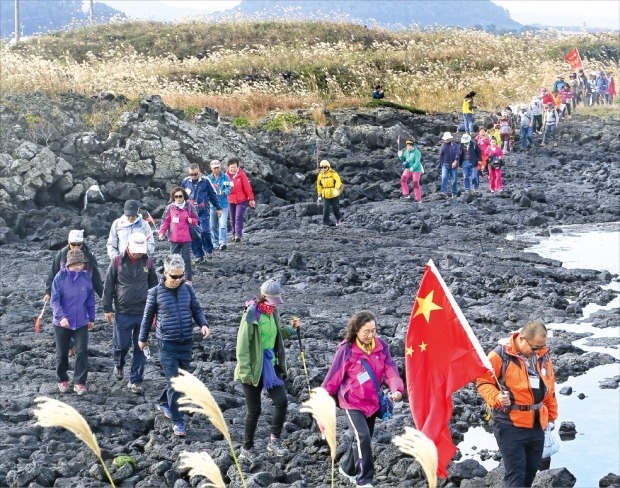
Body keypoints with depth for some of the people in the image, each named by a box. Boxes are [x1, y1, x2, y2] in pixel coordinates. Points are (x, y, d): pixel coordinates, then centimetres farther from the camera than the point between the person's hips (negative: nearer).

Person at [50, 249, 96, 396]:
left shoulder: (86, 277, -3)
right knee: (62, 353, 11)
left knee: (82, 352, -6)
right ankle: (62, 380, 28)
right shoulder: (60, 277, -11)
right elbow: (54, 300, -14)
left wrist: (92, 318, 12)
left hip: (81, 322, 1)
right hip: (62, 322, -1)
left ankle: (80, 382, 2)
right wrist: (61, 316, -27)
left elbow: (90, 299, 7)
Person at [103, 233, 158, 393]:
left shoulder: (147, 262, 2)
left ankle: (135, 381, 11)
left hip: (143, 312, 2)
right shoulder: (117, 261, -5)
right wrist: (107, 309, -1)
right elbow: (109, 286, 0)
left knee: (141, 348, 2)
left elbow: (153, 285, 11)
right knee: (122, 344, 5)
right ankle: (118, 365, 38)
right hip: (123, 312, -2)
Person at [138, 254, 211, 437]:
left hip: (186, 343, 4)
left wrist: (203, 324, -11)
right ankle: (177, 421, 0)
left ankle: (163, 403, 43)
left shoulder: (187, 289, 0)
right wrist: (142, 338, 15)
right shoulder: (155, 293, -7)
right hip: (167, 344, -4)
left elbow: (196, 309, 9)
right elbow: (148, 316, 5)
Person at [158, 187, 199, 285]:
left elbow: (196, 220, 6)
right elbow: (165, 221, 4)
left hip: (186, 238, -2)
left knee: (186, 258, 3)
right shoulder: (170, 207, 2)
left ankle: (188, 279, 10)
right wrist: (162, 232, -7)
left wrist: (192, 221, -16)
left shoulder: (189, 206, -1)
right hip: (174, 238, 2)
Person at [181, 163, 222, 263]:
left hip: (203, 211, -2)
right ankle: (199, 256, 10)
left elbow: (212, 194, 6)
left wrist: (218, 208, 10)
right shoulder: (186, 181, 2)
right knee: (194, 235, 2)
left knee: (205, 231, -13)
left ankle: (209, 252, 7)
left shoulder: (205, 180, -3)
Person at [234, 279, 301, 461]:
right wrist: (245, 373, -19)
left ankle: (274, 441, 9)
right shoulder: (251, 316, -17)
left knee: (282, 401, -6)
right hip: (253, 369, -6)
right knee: (254, 410, 3)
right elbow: (242, 346, -17)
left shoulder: (273, 313, 5)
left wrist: (291, 328, 2)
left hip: (270, 366, 6)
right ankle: (247, 448, 19)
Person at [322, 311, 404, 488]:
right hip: (352, 402, -5)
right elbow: (334, 376, -11)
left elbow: (390, 369, -13)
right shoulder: (347, 350, -19)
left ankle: (347, 468, 42)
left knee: (361, 437, 18)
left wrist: (396, 388, -33)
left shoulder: (381, 346, -8)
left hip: (373, 401, 5)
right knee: (363, 437, -19)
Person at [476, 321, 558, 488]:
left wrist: (552, 415, 21)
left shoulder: (543, 356, 7)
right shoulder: (501, 355, -13)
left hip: (537, 424, 6)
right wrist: (496, 398, -24)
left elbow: (549, 388, 18)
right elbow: (483, 382, -7)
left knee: (531, 469, 14)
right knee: (515, 473, -10)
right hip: (510, 424, -6)